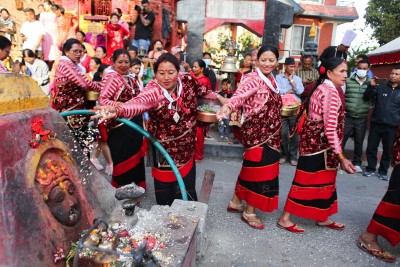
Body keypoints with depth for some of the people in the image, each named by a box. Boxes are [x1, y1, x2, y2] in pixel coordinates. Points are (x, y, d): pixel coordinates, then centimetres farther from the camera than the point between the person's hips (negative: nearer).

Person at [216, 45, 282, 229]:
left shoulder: (271, 79, 11)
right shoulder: (253, 79, -16)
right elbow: (240, 94, -38)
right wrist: (228, 107, -55)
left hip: (268, 133, 9)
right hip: (256, 133, -9)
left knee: (250, 168, 17)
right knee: (258, 170, -1)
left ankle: (236, 203, 34)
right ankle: (249, 213, 17)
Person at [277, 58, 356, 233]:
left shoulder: (322, 88, 12)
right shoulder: (331, 91, -18)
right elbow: (330, 128, -22)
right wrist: (341, 157, -21)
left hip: (316, 142, 10)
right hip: (318, 144, -10)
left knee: (324, 180, 18)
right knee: (305, 181, -2)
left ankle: (322, 218, 32)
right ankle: (284, 218, 10)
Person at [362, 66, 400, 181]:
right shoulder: (381, 88, 7)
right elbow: (366, 98, 0)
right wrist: (371, 86, -14)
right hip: (376, 124, 0)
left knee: (387, 150, 8)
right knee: (371, 148, 5)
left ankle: (383, 171, 23)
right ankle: (370, 168, 22)